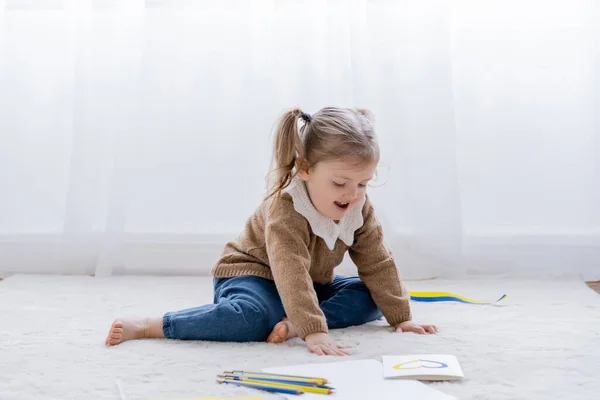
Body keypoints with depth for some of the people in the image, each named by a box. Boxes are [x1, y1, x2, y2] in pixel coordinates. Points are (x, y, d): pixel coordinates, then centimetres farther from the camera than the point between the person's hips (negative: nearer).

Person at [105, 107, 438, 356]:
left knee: (368, 297, -6)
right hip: (252, 273, -8)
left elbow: (378, 264, -2)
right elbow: (291, 273, -42)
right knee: (251, 316, -40)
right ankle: (145, 326, -29)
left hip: (311, 283, 8)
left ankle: (291, 324, -27)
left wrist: (400, 317, -2)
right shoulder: (284, 207, -31)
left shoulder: (359, 208, -11)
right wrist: (314, 331, -50)